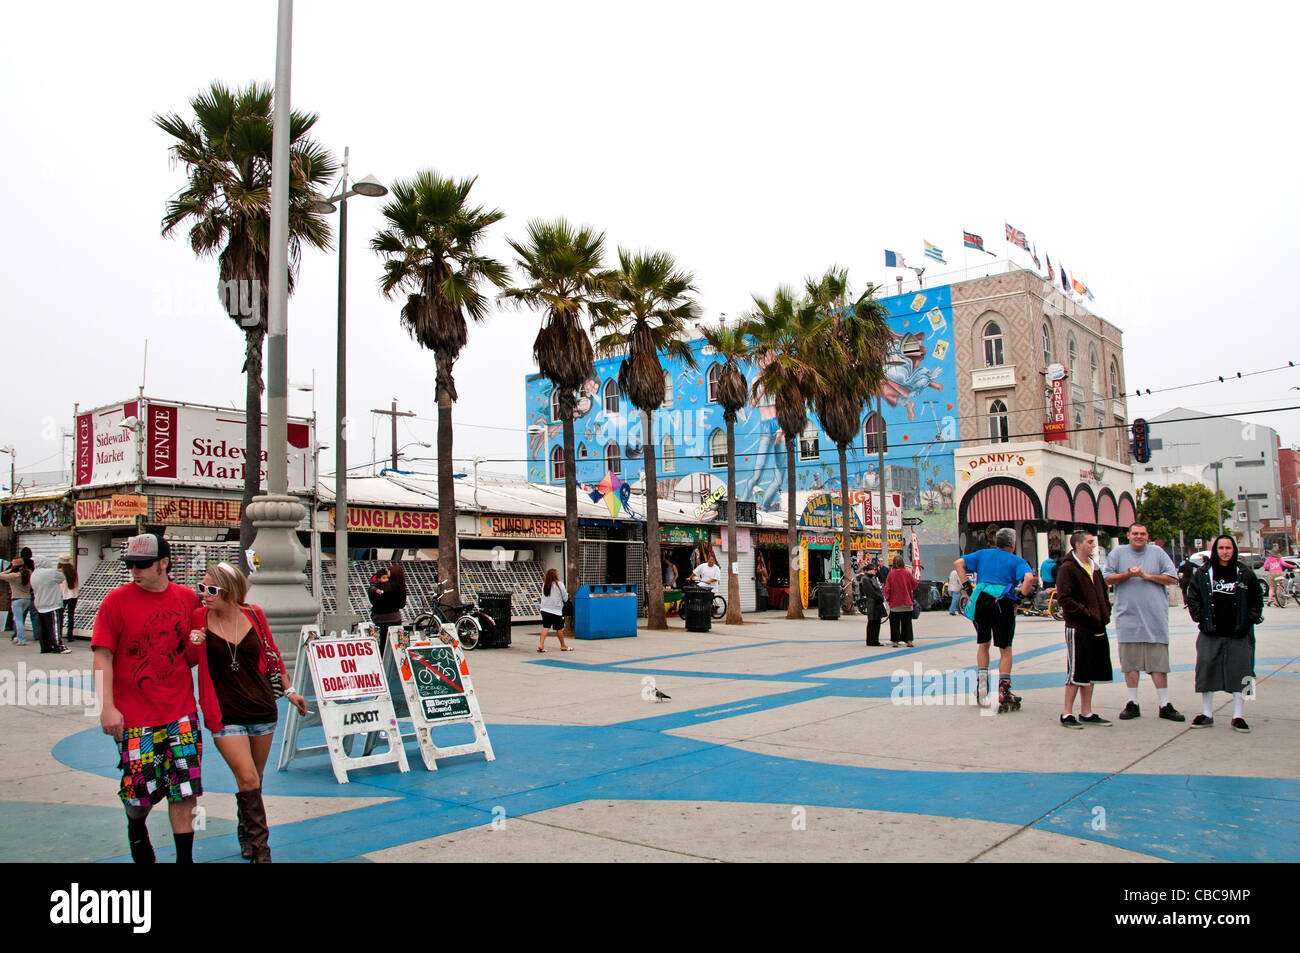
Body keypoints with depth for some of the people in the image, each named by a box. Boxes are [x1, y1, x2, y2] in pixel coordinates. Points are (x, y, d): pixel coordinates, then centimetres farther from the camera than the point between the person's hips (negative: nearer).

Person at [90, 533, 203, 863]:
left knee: (185, 790, 2)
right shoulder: (116, 600, -4)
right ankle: (136, 827, 38)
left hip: (181, 712, 2)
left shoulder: (188, 598, 4)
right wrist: (107, 706, -12)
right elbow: (103, 656, -6)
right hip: (134, 716, -2)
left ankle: (185, 857, 14)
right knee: (141, 791, 7)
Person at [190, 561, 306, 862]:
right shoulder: (198, 618, -6)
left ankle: (247, 837, 37)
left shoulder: (254, 616, -2)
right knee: (247, 779, -10)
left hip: (262, 709, 3)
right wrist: (193, 645, -16)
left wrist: (288, 691, 16)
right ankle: (259, 848, 5)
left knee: (254, 781, 15)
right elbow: (186, 663, 6)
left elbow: (271, 655, 11)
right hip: (225, 714, -2)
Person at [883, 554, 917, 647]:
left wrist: (887, 599, 6)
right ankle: (909, 641, 6)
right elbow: (914, 584, 3)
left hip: (894, 603, -1)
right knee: (907, 622, 9)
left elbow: (887, 588, -5)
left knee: (895, 623, 6)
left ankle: (895, 641, 3)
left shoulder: (891, 574, -9)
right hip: (907, 603, 1)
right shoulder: (907, 573, -7)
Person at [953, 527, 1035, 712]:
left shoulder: (982, 554, 17)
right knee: (1005, 649, 7)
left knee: (983, 644, 20)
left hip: (980, 600, 3)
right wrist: (1019, 598, -4)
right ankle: (1003, 694, 5)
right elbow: (1029, 578, -13)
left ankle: (981, 688, 20)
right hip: (1003, 603, -3)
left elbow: (958, 563, 11)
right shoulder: (1017, 561, 7)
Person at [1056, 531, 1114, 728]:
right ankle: (1067, 714, 4)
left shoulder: (1094, 569, 16)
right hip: (1078, 628, -8)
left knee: (1092, 673, 12)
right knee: (1076, 673, -5)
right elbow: (1064, 598, -19)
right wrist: (1087, 613, -20)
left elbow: (1103, 592, 26)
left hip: (1098, 629, 8)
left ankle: (1086, 713, 21)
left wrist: (1105, 613, 10)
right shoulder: (1068, 568, -11)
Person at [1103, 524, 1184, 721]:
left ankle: (1165, 705, 9)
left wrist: (1147, 576, -7)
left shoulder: (1157, 552, 9)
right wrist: (1128, 575, -11)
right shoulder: (1118, 553, 8)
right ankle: (1133, 703, 13)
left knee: (1159, 661, 1)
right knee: (1130, 662, 4)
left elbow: (1172, 578, 4)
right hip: (1128, 615, 0)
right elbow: (1107, 579, 4)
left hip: (1155, 617, 0)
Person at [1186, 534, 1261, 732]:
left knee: (1240, 673, 1)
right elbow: (1192, 597, 8)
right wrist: (1200, 618, -1)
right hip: (1210, 634, 0)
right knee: (1206, 671, 3)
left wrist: (1251, 619, 3)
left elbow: (1257, 598, 12)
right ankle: (1207, 714, 14)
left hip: (1238, 634, 0)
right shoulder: (1203, 573, 3)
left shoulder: (1245, 573, 4)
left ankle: (1238, 716, 11)